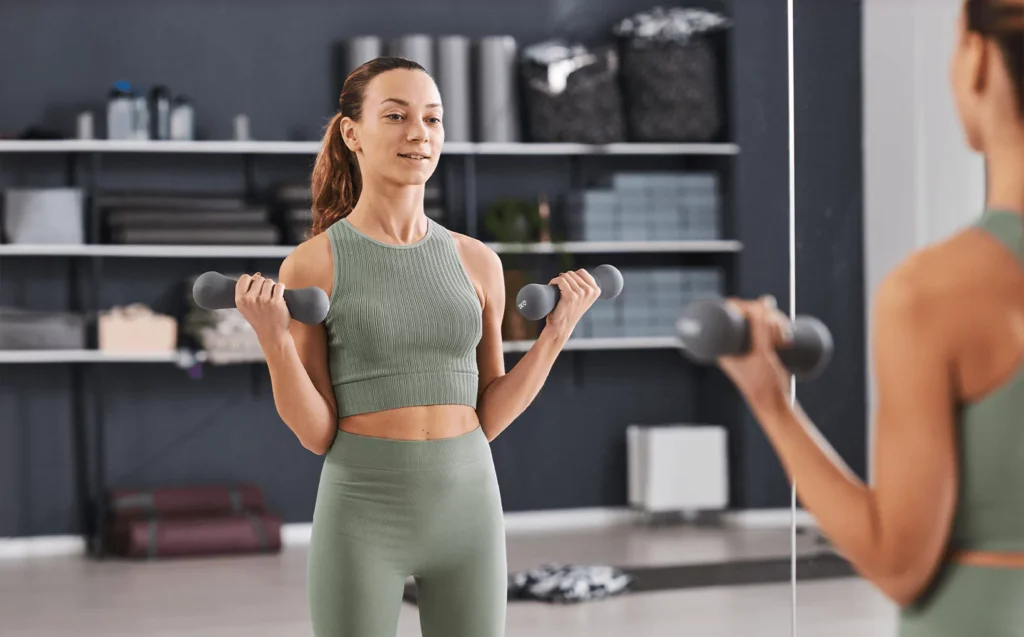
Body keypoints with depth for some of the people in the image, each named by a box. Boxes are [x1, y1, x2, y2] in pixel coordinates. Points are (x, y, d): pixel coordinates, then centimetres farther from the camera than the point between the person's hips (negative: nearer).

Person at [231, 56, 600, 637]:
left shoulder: (477, 262, 5)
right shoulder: (311, 266, -5)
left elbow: (487, 418, 8)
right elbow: (316, 433, -6)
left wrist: (557, 333, -2)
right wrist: (272, 338, -21)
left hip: (468, 509, 4)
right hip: (362, 518, -3)